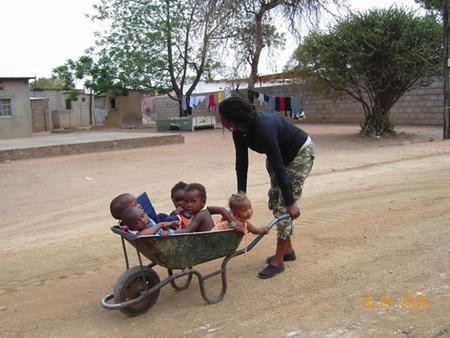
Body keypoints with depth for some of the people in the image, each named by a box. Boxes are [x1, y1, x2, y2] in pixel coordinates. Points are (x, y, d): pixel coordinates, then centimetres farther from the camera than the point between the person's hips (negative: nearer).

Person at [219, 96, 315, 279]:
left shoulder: (264, 127, -38)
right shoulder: (239, 131, -14)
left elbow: (278, 166, -35)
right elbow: (241, 163, -7)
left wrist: (290, 201, -29)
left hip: (300, 152, -8)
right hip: (280, 154, 8)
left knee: (284, 205, -11)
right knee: (275, 202, 9)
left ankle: (278, 260, -3)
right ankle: (287, 250, 24)